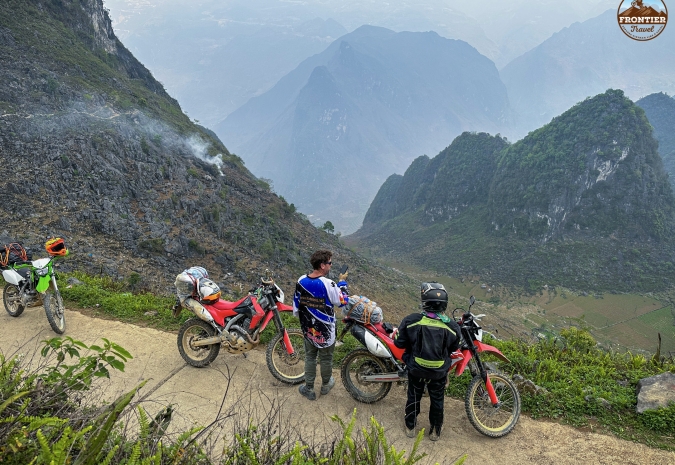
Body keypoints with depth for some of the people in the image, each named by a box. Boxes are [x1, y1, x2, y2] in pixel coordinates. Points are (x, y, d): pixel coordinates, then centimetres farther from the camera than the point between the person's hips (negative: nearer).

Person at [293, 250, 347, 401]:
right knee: (326, 358, 17)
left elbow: (296, 304, 3)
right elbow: (342, 301, -11)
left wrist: (300, 317, 21)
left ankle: (308, 389, 27)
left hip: (308, 329, 4)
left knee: (310, 357, 19)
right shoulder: (328, 284, -25)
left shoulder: (301, 281, -8)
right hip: (326, 331, -4)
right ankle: (325, 385, 37)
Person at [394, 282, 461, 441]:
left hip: (416, 369, 0)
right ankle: (435, 431, 39)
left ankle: (410, 427, 41)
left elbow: (399, 343, -12)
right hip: (439, 373, 0)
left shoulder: (410, 321, -22)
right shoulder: (452, 326, -18)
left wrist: (395, 335, 9)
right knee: (437, 400, 23)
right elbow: (454, 348, -2)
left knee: (414, 397, 23)